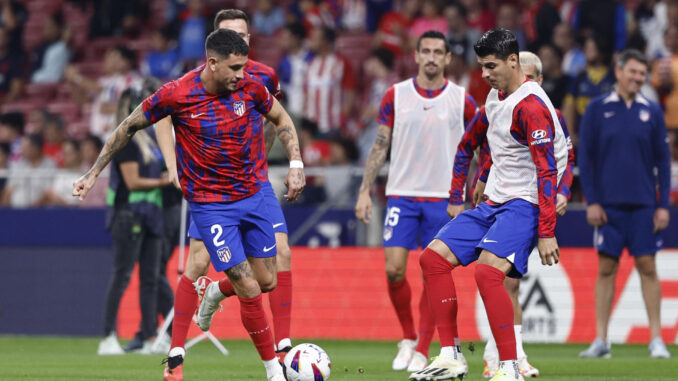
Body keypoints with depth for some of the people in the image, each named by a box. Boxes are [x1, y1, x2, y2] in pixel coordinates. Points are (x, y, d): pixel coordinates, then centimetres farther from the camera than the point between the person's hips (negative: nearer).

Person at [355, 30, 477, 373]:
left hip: (443, 199, -1)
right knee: (394, 269, -7)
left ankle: (422, 351, 6)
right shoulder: (396, 96, 3)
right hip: (401, 194, 1)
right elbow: (380, 145, 6)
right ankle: (407, 338, 13)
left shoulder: (462, 101, 1)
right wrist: (365, 191, 0)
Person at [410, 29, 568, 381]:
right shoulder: (495, 97, 11)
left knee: (487, 271, -30)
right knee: (433, 257, 3)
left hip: (524, 204, -10)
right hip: (494, 203, 10)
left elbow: (547, 171, -21)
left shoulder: (530, 106, -18)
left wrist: (546, 234, -24)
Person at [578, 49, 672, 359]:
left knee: (647, 267, -2)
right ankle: (601, 340, 4)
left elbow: (662, 160, 9)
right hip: (608, 204, -1)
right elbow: (585, 157, 3)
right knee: (606, 268, 1)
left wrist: (663, 205, 1)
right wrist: (591, 201, -5)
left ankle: (656, 339, 2)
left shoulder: (652, 112, 7)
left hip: (643, 205, 1)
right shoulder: (597, 109, 3)